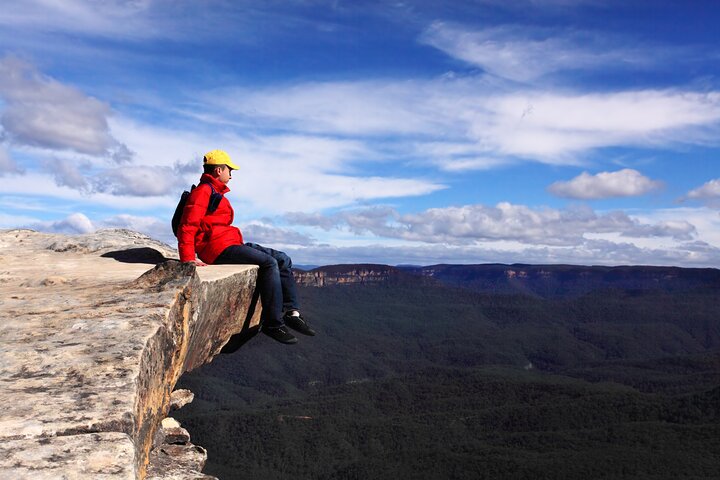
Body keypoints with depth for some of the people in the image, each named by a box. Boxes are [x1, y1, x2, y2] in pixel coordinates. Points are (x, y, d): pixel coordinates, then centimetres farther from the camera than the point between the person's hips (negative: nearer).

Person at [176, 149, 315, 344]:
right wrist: (188, 258, -25)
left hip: (231, 244, 10)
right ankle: (272, 322, -21)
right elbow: (187, 226, -16)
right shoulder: (203, 191, -5)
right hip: (219, 248, -10)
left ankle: (291, 312, -4)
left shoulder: (215, 192, 26)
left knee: (283, 260, 3)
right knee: (269, 263, -24)